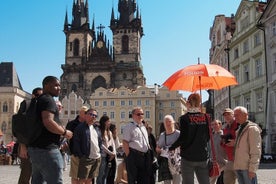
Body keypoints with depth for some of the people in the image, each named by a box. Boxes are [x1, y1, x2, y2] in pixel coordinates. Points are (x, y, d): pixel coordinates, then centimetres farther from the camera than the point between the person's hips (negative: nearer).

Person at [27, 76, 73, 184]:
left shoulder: (39, 100, 20)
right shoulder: (48, 100, -11)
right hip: (46, 149, -10)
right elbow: (48, 122, -24)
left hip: (36, 147, 10)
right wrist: (65, 132, -12)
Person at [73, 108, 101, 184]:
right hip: (86, 158, -7)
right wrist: (80, 156, -14)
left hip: (97, 158, 7)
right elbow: (76, 143, -10)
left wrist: (99, 153, 12)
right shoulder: (80, 127, -5)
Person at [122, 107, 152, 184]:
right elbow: (125, 143, -11)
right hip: (134, 155, -7)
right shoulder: (129, 126, -4)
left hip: (145, 155, 7)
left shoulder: (143, 127, 19)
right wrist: (129, 156, -17)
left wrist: (149, 153, 15)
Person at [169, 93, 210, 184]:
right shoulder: (205, 117, 3)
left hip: (188, 157, -4)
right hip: (203, 156, 4)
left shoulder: (184, 118, -9)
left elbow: (183, 138, -13)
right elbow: (208, 137, 10)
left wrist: (170, 148, -1)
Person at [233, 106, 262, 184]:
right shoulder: (239, 130, 17)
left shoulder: (252, 128, -8)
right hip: (238, 167, 8)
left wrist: (252, 169, -18)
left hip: (247, 167, -8)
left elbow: (255, 151, -14)